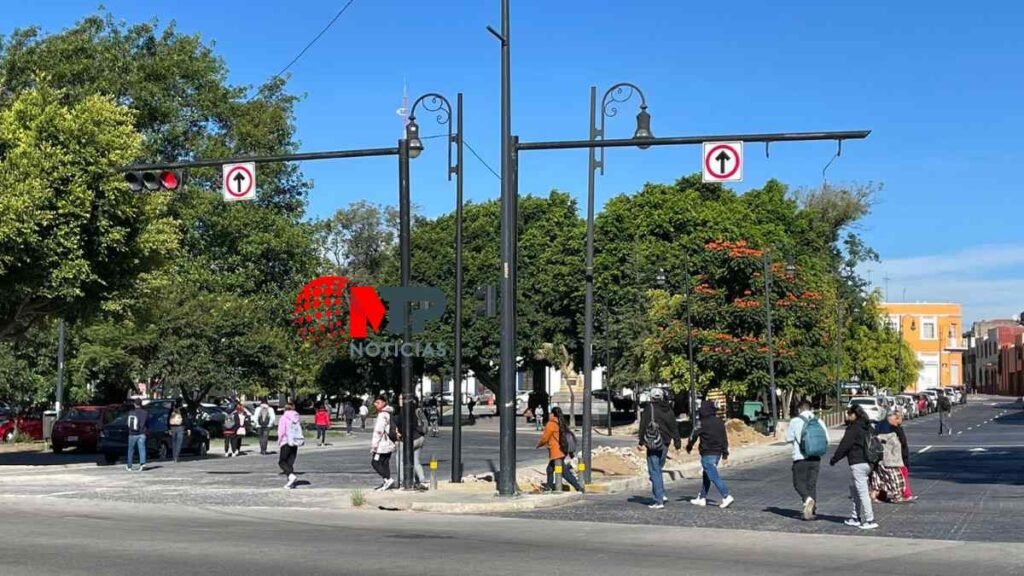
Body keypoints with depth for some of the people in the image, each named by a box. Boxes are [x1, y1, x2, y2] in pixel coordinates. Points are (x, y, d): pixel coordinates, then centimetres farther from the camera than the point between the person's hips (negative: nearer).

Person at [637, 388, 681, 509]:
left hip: (653, 445, -5)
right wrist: (677, 442, 15)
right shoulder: (668, 410, 8)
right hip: (664, 444, 5)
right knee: (658, 469, 23)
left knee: (654, 472, -3)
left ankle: (659, 501, -6)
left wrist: (641, 442, -8)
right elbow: (674, 427, 10)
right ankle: (661, 495, 18)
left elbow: (644, 426, -10)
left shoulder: (649, 408, -7)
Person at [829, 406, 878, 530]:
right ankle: (855, 517, 24)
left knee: (862, 492, -7)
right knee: (854, 489, 20)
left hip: (857, 463, -9)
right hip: (867, 462, 9)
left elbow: (844, 445, -13)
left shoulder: (853, 428, -13)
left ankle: (869, 520, -8)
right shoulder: (867, 427, 14)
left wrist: (834, 458, -2)